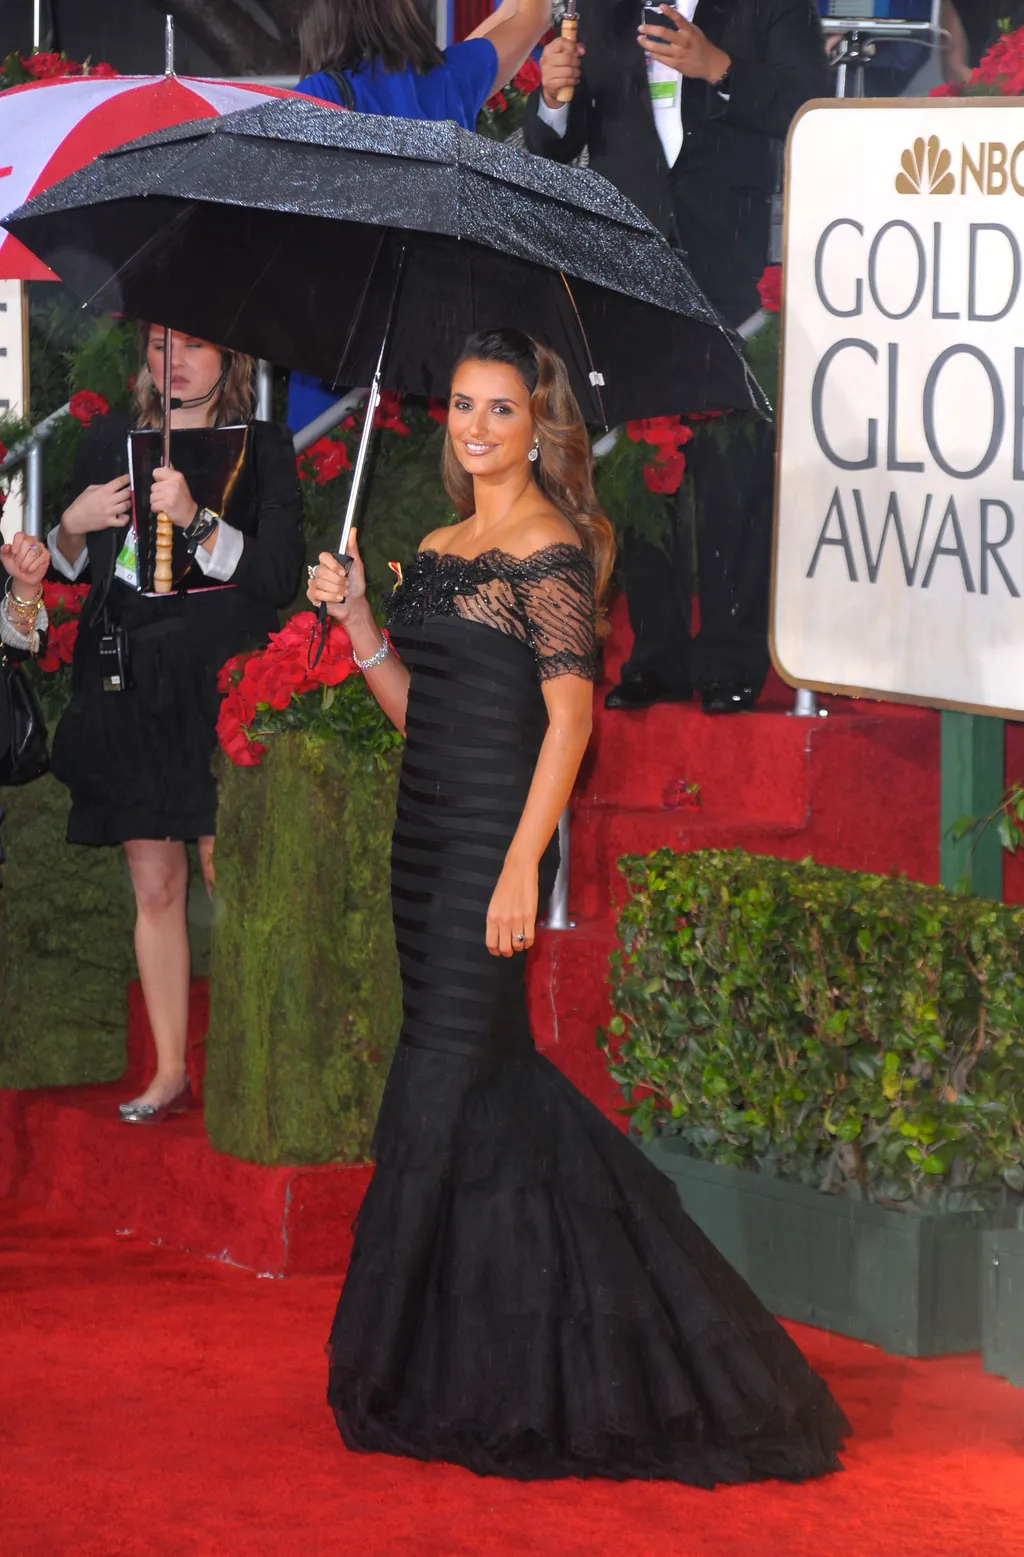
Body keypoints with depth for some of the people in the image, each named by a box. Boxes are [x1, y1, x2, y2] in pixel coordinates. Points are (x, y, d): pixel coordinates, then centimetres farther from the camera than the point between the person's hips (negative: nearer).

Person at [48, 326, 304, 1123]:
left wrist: (197, 521, -19)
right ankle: (169, 1071, 9)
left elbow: (278, 577, -7)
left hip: (221, 690, -3)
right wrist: (74, 525, -2)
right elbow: (70, 571, 20)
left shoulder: (262, 451, 3)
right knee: (156, 885, 4)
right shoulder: (109, 444, 14)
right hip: (130, 690, 3)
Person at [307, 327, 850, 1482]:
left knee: (446, 1075, -6)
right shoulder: (440, 548, 15)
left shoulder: (549, 547, -9)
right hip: (426, 829, 8)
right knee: (496, 1077, 11)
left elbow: (570, 714, -15)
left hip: (492, 832, -8)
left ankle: (432, 1377, 2)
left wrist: (521, 866, -20)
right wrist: (355, 617, 4)